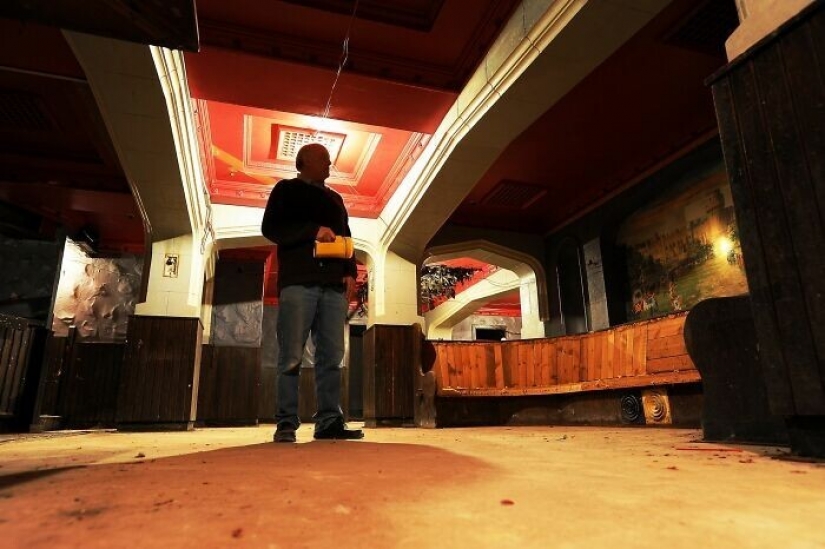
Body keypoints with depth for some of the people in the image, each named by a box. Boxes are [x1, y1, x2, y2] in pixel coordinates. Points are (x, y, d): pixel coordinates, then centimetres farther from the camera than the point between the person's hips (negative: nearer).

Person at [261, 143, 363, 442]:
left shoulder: (335, 198, 28)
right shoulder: (286, 189, 13)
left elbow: (346, 238, 24)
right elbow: (271, 228, 0)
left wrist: (350, 272, 6)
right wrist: (313, 231, -13)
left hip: (333, 285, 5)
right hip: (298, 282, -4)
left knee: (331, 356, -2)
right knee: (291, 357, -7)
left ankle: (329, 421, -1)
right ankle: (286, 423, -3)